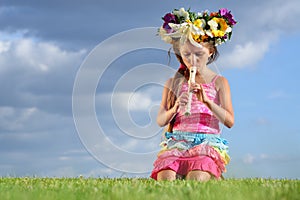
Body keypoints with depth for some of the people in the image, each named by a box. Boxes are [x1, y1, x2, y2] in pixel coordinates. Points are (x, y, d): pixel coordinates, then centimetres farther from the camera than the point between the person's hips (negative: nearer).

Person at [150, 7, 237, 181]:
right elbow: (161, 121, 7)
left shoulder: (219, 82, 8)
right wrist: (175, 108, -15)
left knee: (196, 181, -31)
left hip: (207, 142, -1)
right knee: (165, 180, -30)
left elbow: (230, 121, -2)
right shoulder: (174, 83, 13)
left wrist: (206, 101, -17)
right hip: (177, 142, 1)